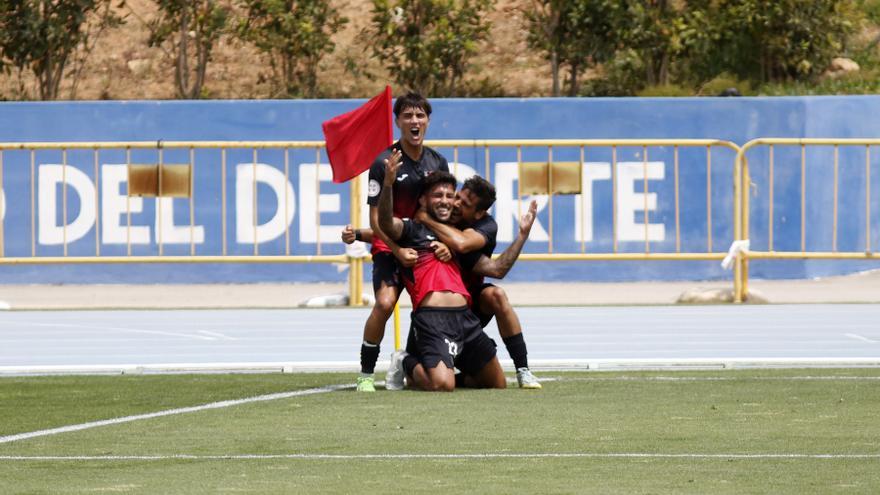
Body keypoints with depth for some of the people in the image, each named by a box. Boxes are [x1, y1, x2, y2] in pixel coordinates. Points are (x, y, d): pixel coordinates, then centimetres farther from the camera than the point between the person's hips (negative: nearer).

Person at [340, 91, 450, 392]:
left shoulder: (438, 163, 6)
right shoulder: (384, 163, -9)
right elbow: (377, 218, -10)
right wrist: (398, 251, -20)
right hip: (389, 247, -5)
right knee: (384, 303, -25)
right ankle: (366, 374, -16)